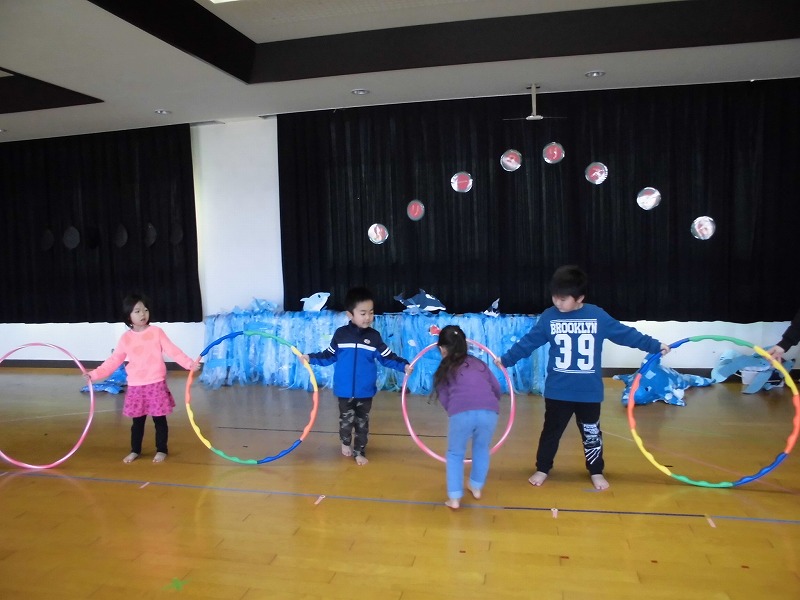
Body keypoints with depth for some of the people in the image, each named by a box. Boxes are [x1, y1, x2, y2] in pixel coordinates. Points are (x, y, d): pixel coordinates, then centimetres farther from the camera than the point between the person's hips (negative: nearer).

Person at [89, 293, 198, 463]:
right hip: (135, 387, 2)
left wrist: (189, 363, -19)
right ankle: (135, 450, 30)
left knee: (159, 419, 7)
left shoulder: (156, 332, -3)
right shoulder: (126, 338, 3)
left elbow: (172, 350, -7)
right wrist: (95, 374, 0)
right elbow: (114, 360, 7)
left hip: (156, 384, -2)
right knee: (137, 421, 14)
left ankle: (162, 450, 21)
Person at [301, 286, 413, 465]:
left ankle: (360, 452, 31)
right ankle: (345, 442, 44)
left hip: (365, 391, 1)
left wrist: (403, 365, -14)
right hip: (345, 390, 0)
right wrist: (311, 358, -1)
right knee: (346, 420, 14)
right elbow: (329, 356, 4)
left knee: (362, 423, 12)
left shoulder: (374, 336, -6)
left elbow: (387, 357, -2)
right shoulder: (340, 334, -7)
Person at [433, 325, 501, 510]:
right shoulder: (479, 363, 29)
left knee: (455, 454, 22)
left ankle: (454, 498, 20)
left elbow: (444, 399, 18)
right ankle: (476, 488, 45)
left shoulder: (444, 370, 22)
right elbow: (497, 389, 30)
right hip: (489, 410, 3)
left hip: (461, 413, -3)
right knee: (482, 449, 31)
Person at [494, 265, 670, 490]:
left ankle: (596, 472, 35)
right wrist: (506, 359, 1)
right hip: (557, 391, 0)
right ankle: (542, 469, 30)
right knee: (551, 432, 13)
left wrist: (655, 346, 2)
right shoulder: (548, 317, -6)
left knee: (591, 433, 15)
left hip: (589, 392, 0)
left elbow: (626, 334, 1)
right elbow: (528, 342, 1)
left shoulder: (598, 316, -7)